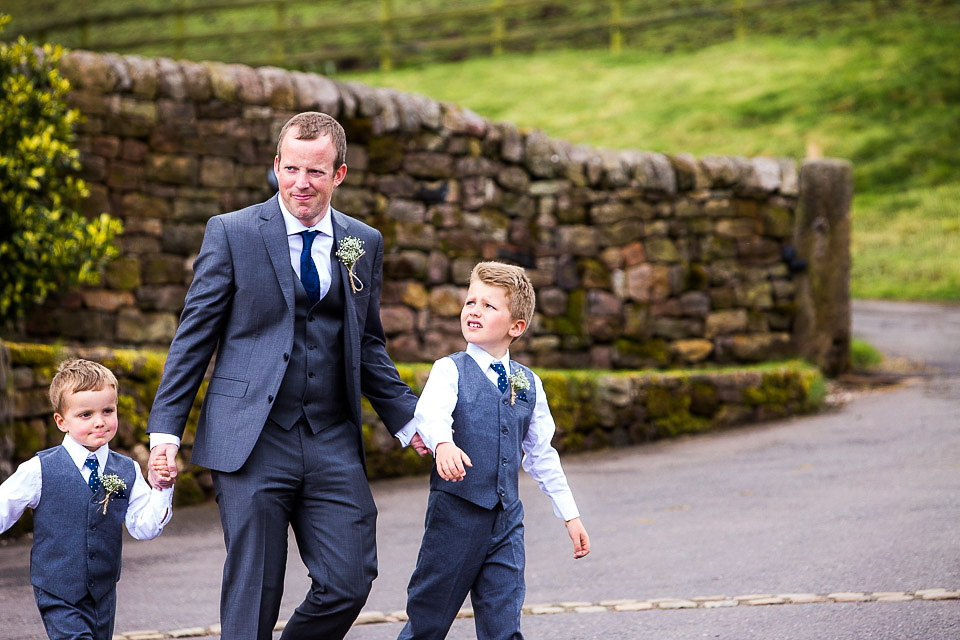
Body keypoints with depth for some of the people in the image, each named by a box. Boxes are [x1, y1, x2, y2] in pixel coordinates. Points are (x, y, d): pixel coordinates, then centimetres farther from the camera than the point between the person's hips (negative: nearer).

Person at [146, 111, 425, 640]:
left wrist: (409, 420, 13)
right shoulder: (231, 233, 1)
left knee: (349, 584, -4)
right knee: (252, 596, -2)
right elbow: (194, 335, 2)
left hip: (333, 443, 3)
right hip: (253, 439, -3)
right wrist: (165, 428, -3)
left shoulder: (365, 244, 12)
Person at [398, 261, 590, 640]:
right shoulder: (450, 371, -3)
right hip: (455, 513, -3)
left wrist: (569, 515, 19)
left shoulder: (528, 384, 10)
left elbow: (541, 454, 18)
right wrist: (443, 444, -47)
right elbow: (430, 413, -24)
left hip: (506, 520, 3)